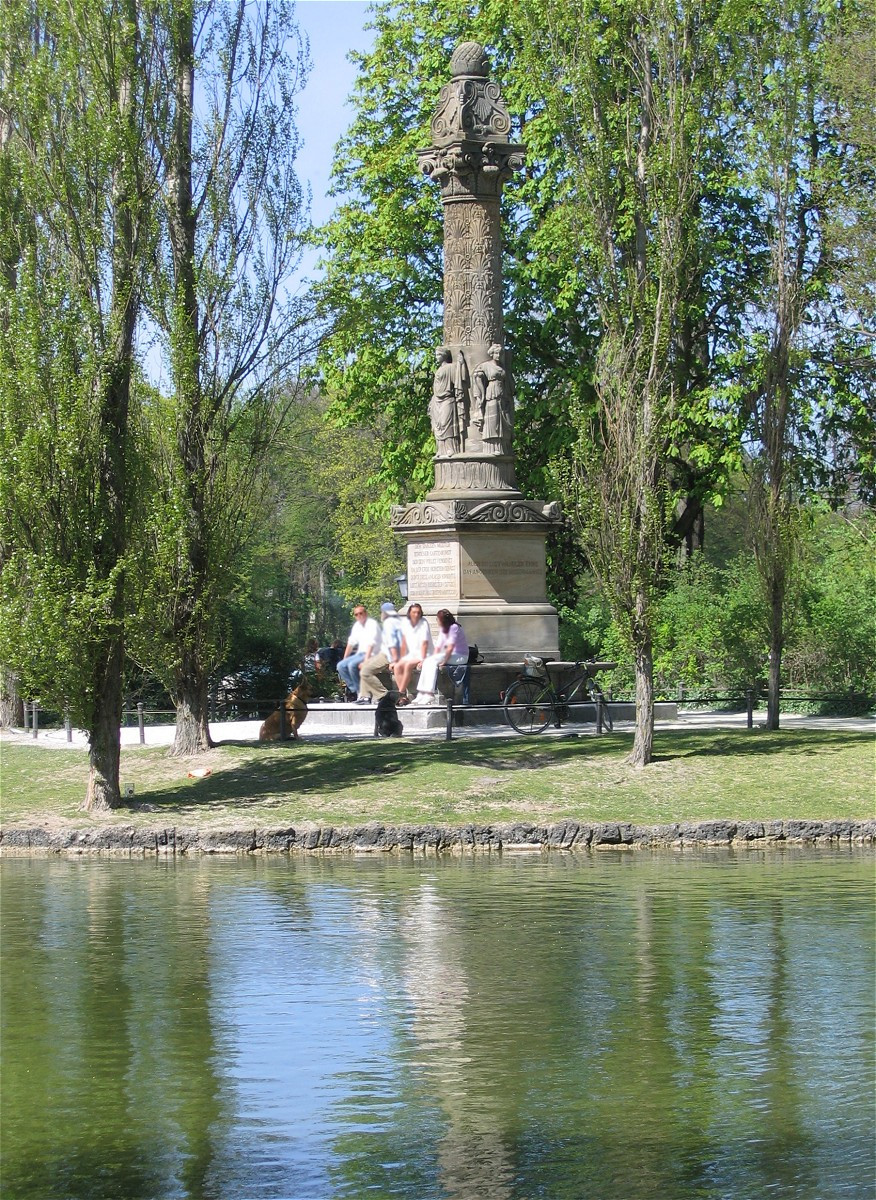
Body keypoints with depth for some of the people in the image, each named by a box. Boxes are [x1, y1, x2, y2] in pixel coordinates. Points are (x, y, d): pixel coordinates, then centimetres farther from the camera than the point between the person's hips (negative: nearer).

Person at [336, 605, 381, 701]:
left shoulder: (372, 624, -12)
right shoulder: (357, 625, 13)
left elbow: (371, 644, -22)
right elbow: (351, 643, 19)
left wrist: (365, 661, -30)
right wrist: (344, 659, 15)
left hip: (372, 654, -8)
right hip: (360, 653, 8)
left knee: (352, 665, -29)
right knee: (341, 666, -7)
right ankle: (355, 691, -9)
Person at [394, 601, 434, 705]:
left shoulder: (423, 623, -13)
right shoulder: (405, 622, 2)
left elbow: (424, 643, -19)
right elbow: (405, 640, 10)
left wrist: (422, 660, -26)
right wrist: (403, 657, 6)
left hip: (423, 655, -6)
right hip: (411, 654, 6)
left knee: (408, 665, -30)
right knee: (398, 666, -19)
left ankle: (400, 694, -28)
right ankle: (405, 696, -24)